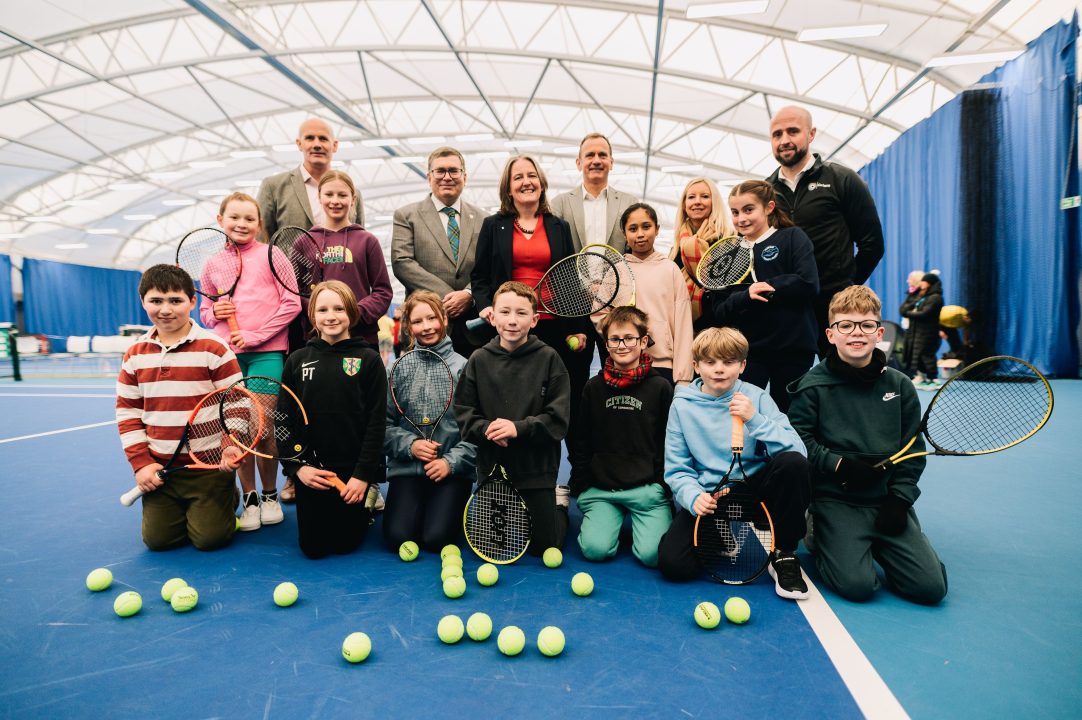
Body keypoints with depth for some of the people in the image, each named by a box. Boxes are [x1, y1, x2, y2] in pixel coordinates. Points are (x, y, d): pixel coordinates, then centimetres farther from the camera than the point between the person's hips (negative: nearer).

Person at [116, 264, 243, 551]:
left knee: (210, 538, -3)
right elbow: (127, 412, 8)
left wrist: (233, 446, -23)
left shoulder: (214, 349, -10)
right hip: (159, 467, 4)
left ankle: (226, 497, 27)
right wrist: (140, 462, -1)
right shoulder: (135, 355, 4)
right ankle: (180, 506, 35)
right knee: (157, 539, 5)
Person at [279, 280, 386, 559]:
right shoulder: (297, 360, 3)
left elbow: (376, 421, -7)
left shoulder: (368, 359, -5)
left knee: (344, 544, 5)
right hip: (310, 470, 2)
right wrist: (296, 466, -7)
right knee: (313, 547, 7)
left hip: (353, 471, -2)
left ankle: (366, 507, 34)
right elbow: (283, 420, 4)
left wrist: (363, 474, -11)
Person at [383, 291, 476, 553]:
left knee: (437, 539, -16)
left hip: (453, 470, -1)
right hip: (407, 467, 2)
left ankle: (452, 508, 18)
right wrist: (410, 444, -12)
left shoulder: (463, 367, -1)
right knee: (397, 538, -14)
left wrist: (451, 461, -13)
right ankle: (415, 506, 19)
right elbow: (384, 423, 3)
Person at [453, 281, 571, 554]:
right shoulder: (479, 360, -1)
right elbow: (464, 414, -1)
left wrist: (519, 428, -23)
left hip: (537, 471, -2)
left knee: (544, 547, 7)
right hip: (491, 468, 2)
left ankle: (561, 510, 37)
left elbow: (558, 419, -11)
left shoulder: (548, 359, -7)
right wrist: (486, 429, -19)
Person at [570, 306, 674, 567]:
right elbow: (581, 441, 12)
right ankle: (612, 520, 15)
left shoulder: (660, 387, 1)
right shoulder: (594, 387, 7)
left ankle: (639, 523, 15)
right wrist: (579, 485, 7)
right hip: (601, 487, 2)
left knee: (652, 554, -18)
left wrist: (666, 485, 2)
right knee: (595, 549, -18)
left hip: (648, 488, -1)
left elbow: (670, 441, 5)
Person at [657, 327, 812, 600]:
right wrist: (693, 496, -20)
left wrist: (755, 419, -25)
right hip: (706, 497, 0)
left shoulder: (755, 397, -3)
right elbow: (677, 469, -1)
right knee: (672, 562, -23)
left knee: (794, 463, -29)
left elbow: (796, 450, -14)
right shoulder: (682, 405, -2)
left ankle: (783, 553, -8)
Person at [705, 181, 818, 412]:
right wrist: (745, 296, -16)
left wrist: (766, 289, -12)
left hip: (792, 350, -2)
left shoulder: (792, 238, 4)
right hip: (746, 351, 2)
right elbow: (717, 313, 2)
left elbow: (808, 284, -11)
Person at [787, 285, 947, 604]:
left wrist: (900, 498, -2)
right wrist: (839, 465, -18)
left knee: (931, 587, -8)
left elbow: (913, 451, 8)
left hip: (887, 499, 4)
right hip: (835, 498, -4)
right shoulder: (813, 385, -5)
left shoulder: (899, 386, 6)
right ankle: (819, 537, 12)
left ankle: (874, 545, 18)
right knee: (857, 585, -19)